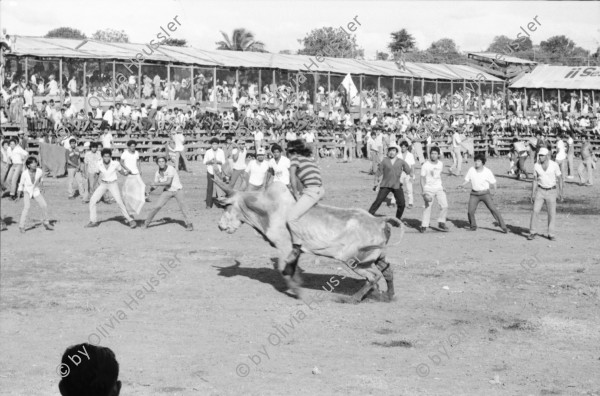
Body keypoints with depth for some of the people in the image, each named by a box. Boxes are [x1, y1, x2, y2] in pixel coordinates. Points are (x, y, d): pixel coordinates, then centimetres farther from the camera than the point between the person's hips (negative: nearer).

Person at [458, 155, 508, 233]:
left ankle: (503, 227, -4)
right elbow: (467, 180, 5)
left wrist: (495, 188, -15)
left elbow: (493, 182, -1)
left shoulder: (487, 171, -10)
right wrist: (463, 185, -11)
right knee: (470, 211, -8)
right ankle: (473, 226, 17)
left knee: (493, 209, -10)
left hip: (485, 193, -2)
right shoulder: (471, 170, -5)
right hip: (474, 194, 2)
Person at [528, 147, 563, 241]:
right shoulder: (536, 166, -3)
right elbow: (535, 180, 5)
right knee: (535, 211, -7)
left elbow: (560, 179, -4)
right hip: (540, 191, 2)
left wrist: (560, 192, -12)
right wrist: (532, 194, 1)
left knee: (552, 214, 1)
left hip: (551, 191, -2)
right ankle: (532, 232, 3)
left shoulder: (554, 165, -10)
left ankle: (551, 234, 12)